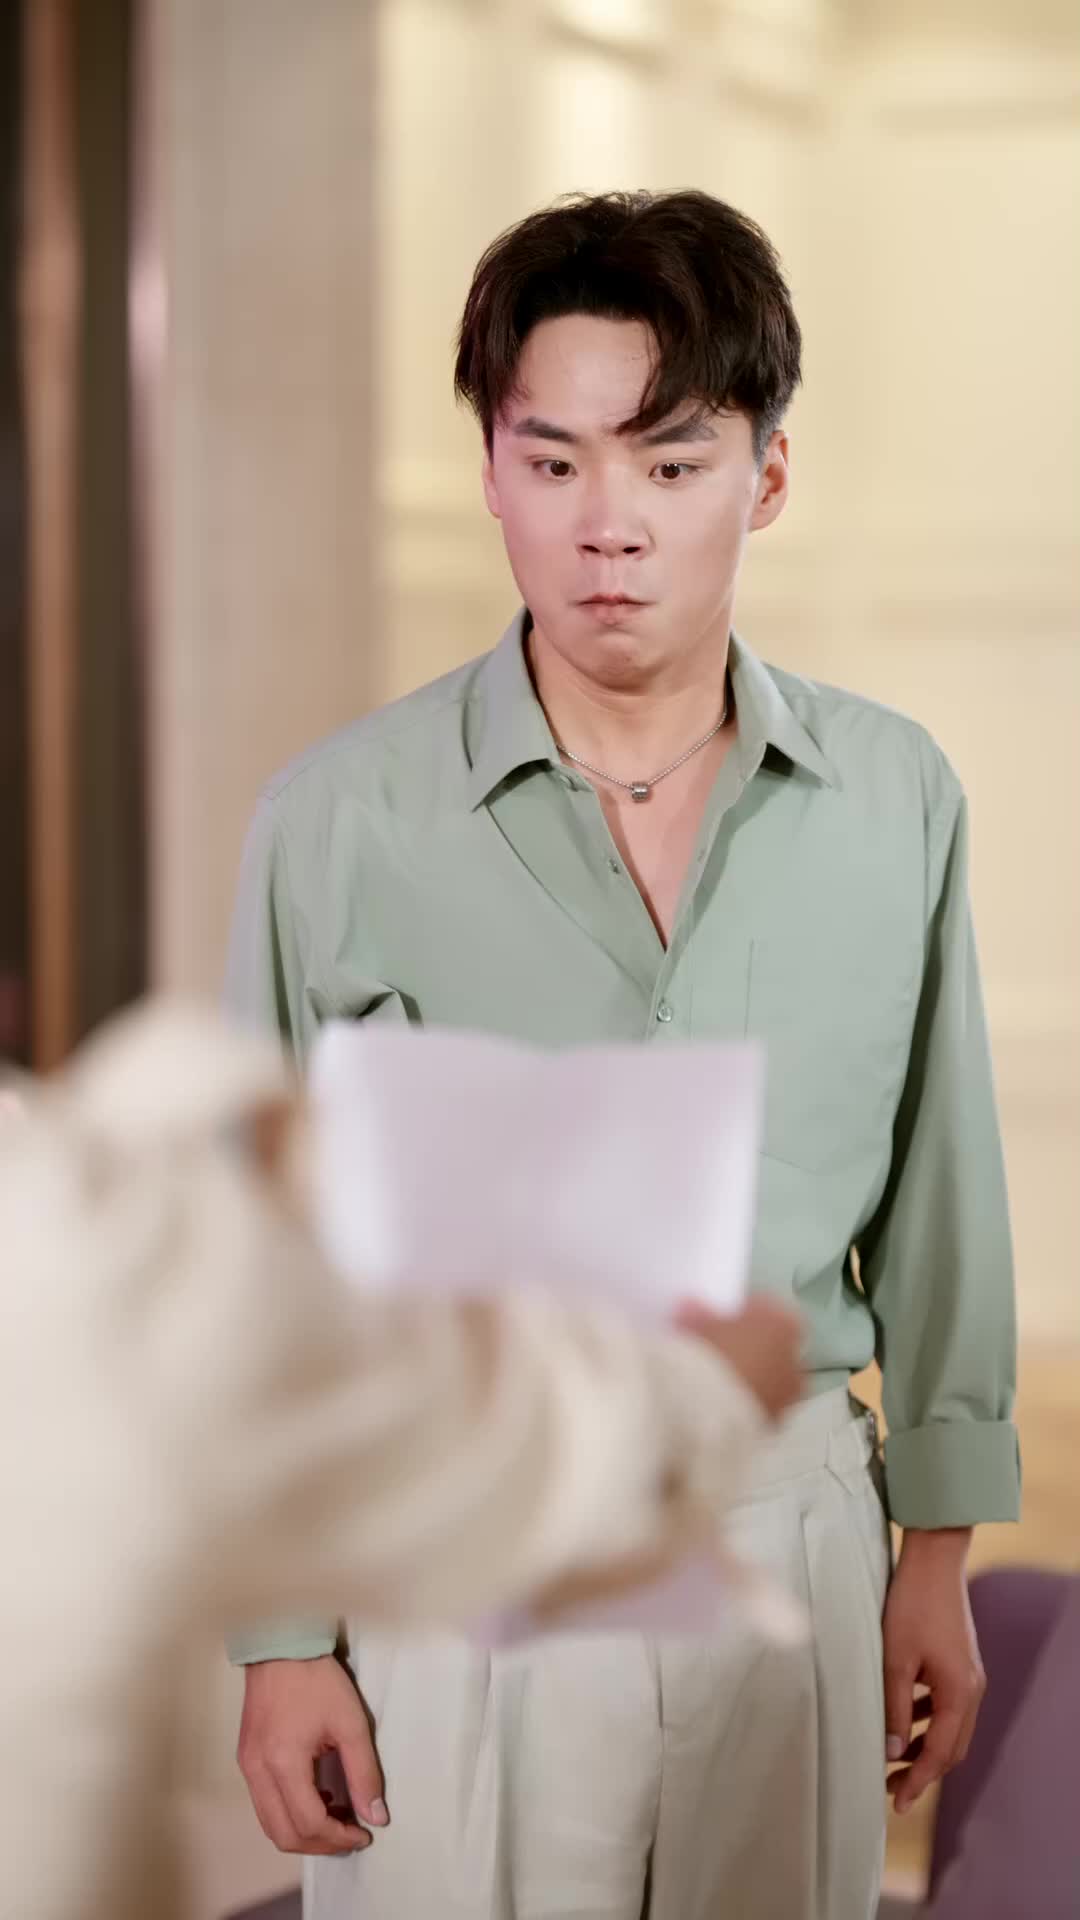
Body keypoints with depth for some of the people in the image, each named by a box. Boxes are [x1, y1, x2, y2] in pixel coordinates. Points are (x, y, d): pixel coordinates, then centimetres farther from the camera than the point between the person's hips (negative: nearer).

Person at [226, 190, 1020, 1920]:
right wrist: (279, 1639, -3)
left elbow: (940, 1197, 8)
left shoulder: (896, 802, -1)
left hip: (791, 1527, 2)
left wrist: (939, 1558, 10)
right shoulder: (341, 821, -8)